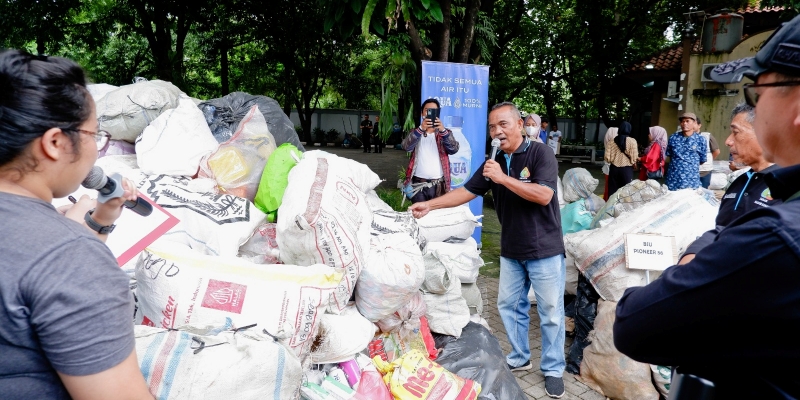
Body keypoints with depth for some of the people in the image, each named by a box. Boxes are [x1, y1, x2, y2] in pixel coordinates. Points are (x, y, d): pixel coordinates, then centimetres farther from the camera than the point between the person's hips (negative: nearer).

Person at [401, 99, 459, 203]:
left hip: (438, 184, 0)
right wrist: (421, 129, -27)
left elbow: (454, 149, -10)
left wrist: (443, 130, -26)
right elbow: (406, 146, -11)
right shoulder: (416, 132, 10)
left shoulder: (445, 133, 10)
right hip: (418, 183, 0)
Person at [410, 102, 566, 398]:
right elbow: (467, 191, 7)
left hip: (544, 251, -6)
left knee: (550, 312, 5)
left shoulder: (540, 153, -13)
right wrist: (429, 205, -1)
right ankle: (519, 359, 32)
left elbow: (544, 195, -24)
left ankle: (553, 369, 20)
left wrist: (503, 178, -26)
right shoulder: (494, 162, 5)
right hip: (511, 251, 6)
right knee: (509, 306, 14)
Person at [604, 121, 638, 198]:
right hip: (626, 169, -3)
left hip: (614, 168, 3)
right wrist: (634, 163, 12)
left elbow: (607, 157, -1)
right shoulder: (632, 141, -8)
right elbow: (634, 158, -10)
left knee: (613, 190, 9)